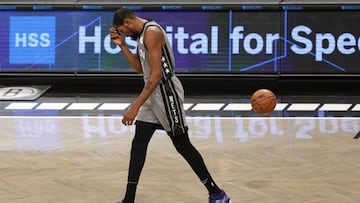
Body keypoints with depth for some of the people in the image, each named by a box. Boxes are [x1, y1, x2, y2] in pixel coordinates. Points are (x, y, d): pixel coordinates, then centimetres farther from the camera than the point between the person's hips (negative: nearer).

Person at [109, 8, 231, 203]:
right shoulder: (142, 33, 12)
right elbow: (140, 68, 19)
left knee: (182, 145, -2)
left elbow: (156, 74, -25)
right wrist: (122, 45, 8)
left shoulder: (152, 32, -19)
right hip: (152, 93, 10)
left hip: (166, 92, -9)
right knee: (138, 144, 5)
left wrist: (135, 107, -26)